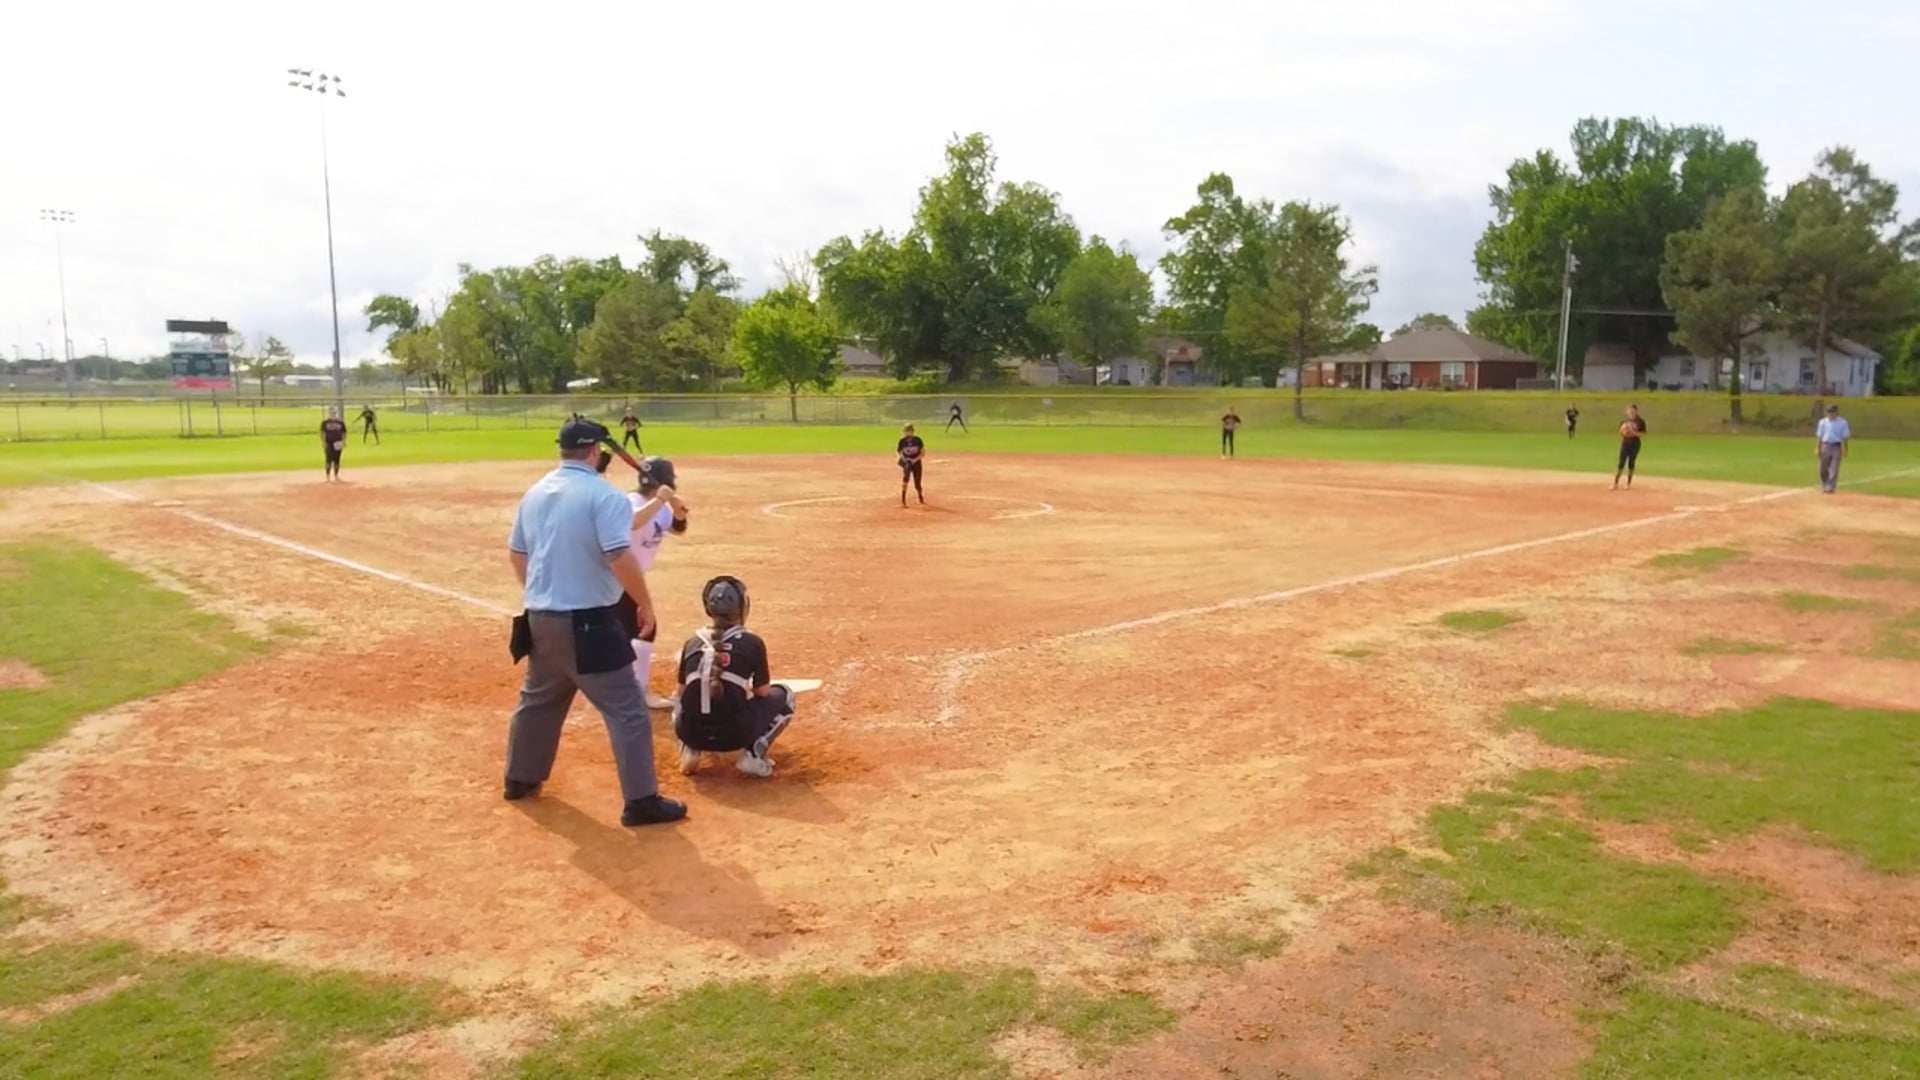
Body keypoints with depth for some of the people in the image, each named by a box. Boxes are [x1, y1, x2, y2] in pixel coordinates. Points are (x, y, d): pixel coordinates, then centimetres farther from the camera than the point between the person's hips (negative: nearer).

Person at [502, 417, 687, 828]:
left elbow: (516, 553, 17)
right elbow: (620, 559, -22)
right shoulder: (603, 495, -15)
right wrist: (645, 604, -10)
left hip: (540, 618, 8)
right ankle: (641, 801, -1)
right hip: (588, 622, -8)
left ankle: (520, 779, 40)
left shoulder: (535, 493, 8)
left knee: (538, 699, 26)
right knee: (626, 709, -2)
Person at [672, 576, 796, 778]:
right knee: (783, 696, 21)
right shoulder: (752, 642, 0)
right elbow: (762, 692, 9)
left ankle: (691, 751, 12)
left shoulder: (692, 642, 9)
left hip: (690, 733, 4)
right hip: (732, 735, -3)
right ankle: (753, 755, 2)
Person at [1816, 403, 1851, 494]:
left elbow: (1845, 437, 1)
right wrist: (1817, 448, 3)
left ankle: (1831, 487, -5)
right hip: (1825, 446, 3)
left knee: (1834, 469, -6)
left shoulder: (1842, 423, 0)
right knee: (1823, 469, 6)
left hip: (1836, 447, -3)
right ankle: (1825, 486, 23)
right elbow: (1819, 436, 9)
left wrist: (1845, 449, -2)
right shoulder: (1823, 422, 7)